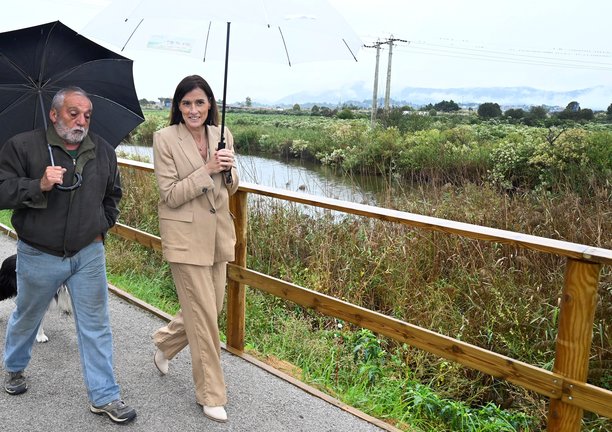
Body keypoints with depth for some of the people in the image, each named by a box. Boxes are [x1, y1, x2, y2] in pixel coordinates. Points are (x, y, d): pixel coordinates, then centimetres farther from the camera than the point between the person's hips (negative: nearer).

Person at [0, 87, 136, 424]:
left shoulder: (103, 151, 4)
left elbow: (112, 194, 19)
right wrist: (39, 186, -27)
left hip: (88, 254, 2)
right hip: (39, 256, -2)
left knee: (96, 326, 5)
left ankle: (104, 396, 16)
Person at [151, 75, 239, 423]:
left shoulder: (221, 135, 6)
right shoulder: (165, 139, -9)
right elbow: (171, 195, -13)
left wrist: (229, 169, -10)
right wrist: (207, 169, -20)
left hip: (218, 233, 6)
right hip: (186, 235, -6)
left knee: (211, 307, 15)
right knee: (204, 316, -1)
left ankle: (164, 343, 45)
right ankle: (211, 395, 16)